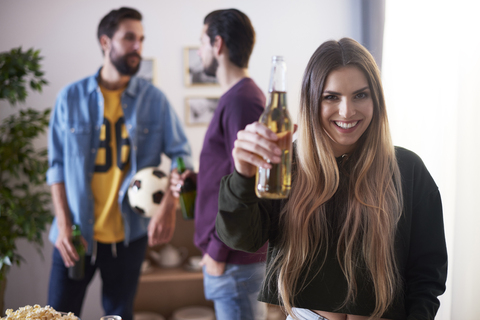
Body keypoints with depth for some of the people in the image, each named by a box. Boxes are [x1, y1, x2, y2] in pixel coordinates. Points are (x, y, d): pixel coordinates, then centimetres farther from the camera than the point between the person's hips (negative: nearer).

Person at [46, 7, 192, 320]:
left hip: (130, 233, 0)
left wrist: (169, 206, -17)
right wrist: (63, 224, -6)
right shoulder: (71, 97, -1)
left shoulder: (154, 99, -1)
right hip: (76, 234, 0)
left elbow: (180, 154, -2)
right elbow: (57, 164, 1)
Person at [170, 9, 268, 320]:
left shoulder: (241, 101, -17)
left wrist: (217, 251, -17)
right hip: (237, 255, 10)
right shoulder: (235, 98, 15)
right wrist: (198, 181, 7)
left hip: (236, 259, -10)